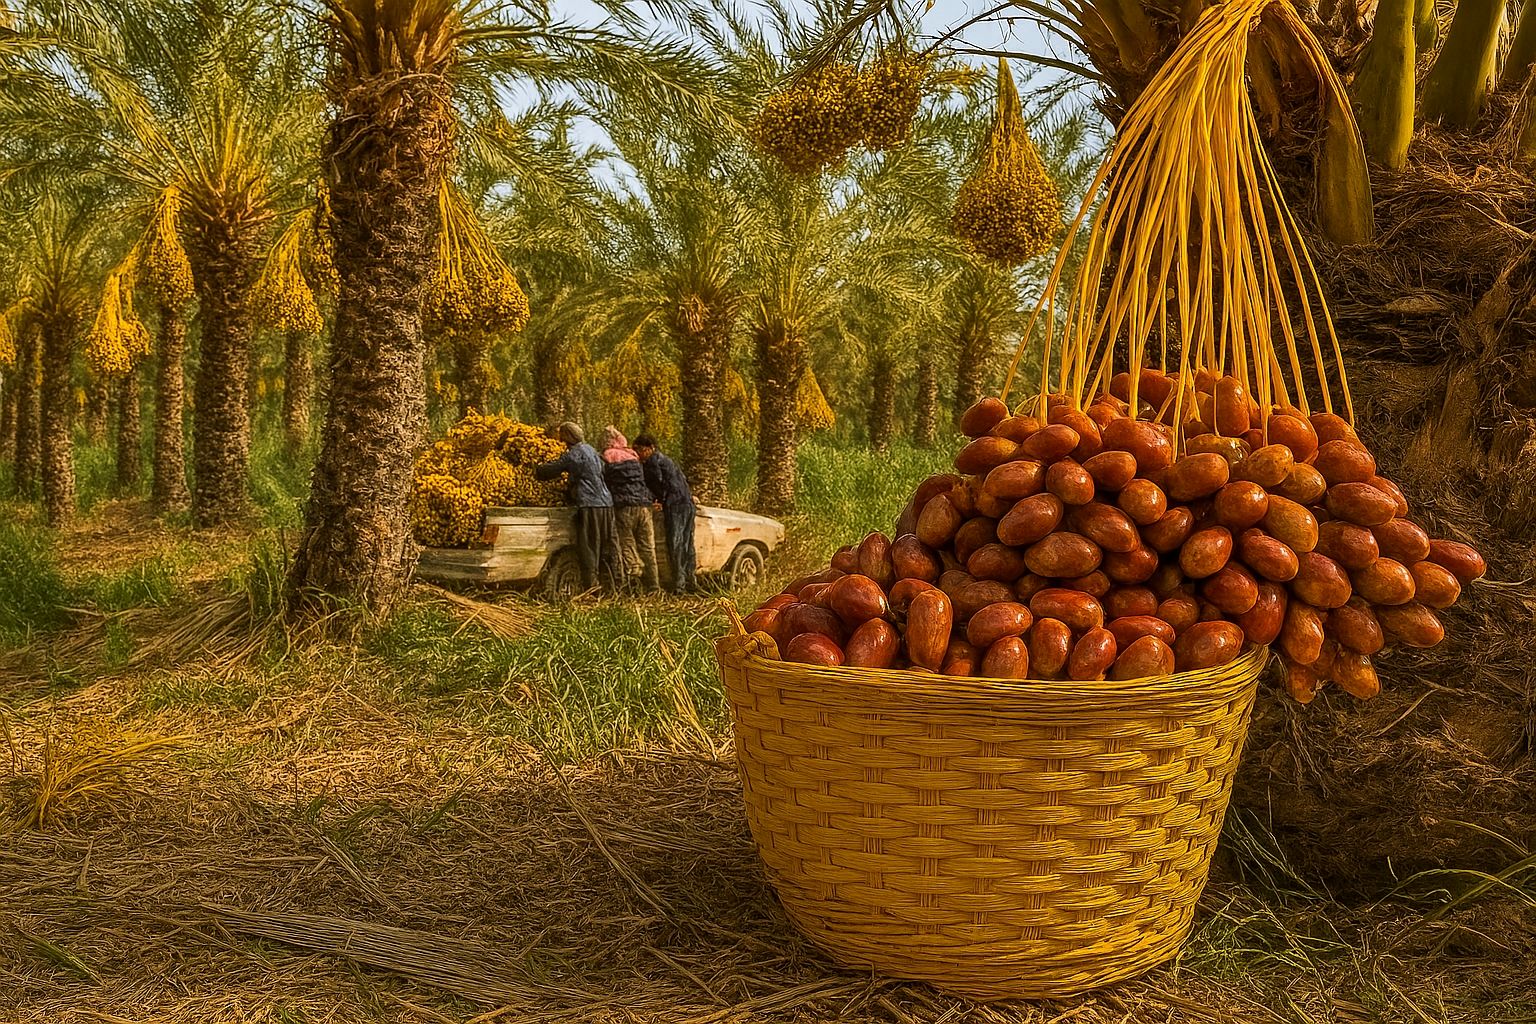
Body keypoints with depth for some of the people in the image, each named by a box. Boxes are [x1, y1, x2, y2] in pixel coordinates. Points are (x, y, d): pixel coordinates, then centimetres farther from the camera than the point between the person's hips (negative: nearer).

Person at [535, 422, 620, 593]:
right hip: (605, 503, 8)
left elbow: (553, 469, -1)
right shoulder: (590, 449, 18)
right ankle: (612, 584, 14)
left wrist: (536, 470, 17)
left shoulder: (574, 454, -6)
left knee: (588, 548, -5)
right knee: (606, 547, 12)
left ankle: (590, 587, -7)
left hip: (589, 505, -8)